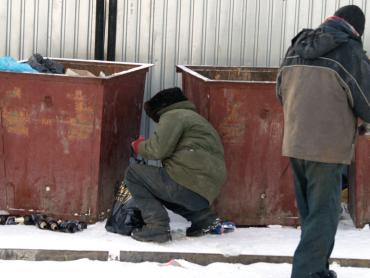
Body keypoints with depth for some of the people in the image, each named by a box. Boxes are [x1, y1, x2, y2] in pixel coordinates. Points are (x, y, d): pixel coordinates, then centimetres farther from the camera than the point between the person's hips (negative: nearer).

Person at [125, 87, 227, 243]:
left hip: (188, 183, -10)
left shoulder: (173, 115, 2)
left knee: (133, 173, 2)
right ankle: (203, 218, 15)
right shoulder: (193, 117, 32)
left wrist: (140, 146, 7)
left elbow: (159, 149, -12)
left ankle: (156, 226, -11)